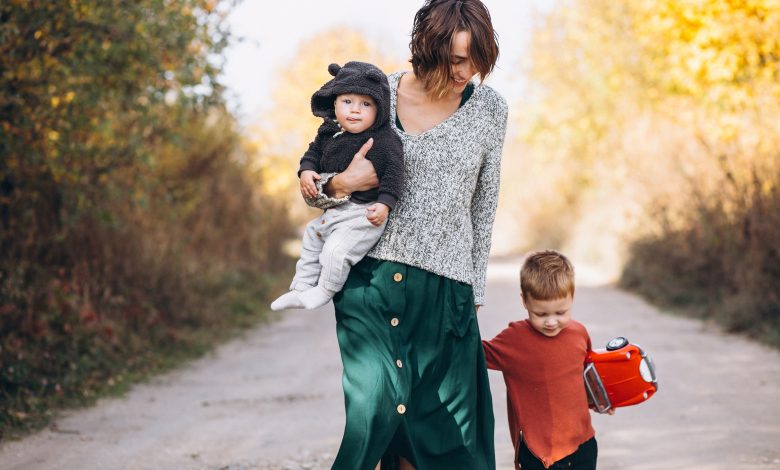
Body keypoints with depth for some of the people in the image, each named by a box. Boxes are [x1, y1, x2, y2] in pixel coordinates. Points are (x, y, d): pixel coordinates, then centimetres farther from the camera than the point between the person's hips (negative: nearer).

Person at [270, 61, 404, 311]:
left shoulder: (384, 140, -17)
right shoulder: (329, 133, 2)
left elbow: (393, 170, -18)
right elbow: (314, 151, 16)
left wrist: (385, 203, -26)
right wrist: (306, 170, -4)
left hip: (363, 213, -8)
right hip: (333, 210, 9)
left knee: (336, 250, -19)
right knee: (311, 237, 22)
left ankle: (324, 291, 6)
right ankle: (302, 288, 36)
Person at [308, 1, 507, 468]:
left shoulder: (489, 108, 4)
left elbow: (484, 206, 13)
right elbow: (312, 179, 8)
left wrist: (475, 291, 13)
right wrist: (340, 183, -14)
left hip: (445, 288, 2)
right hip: (372, 275, -1)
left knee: (448, 430, 1)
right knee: (376, 402, -19)